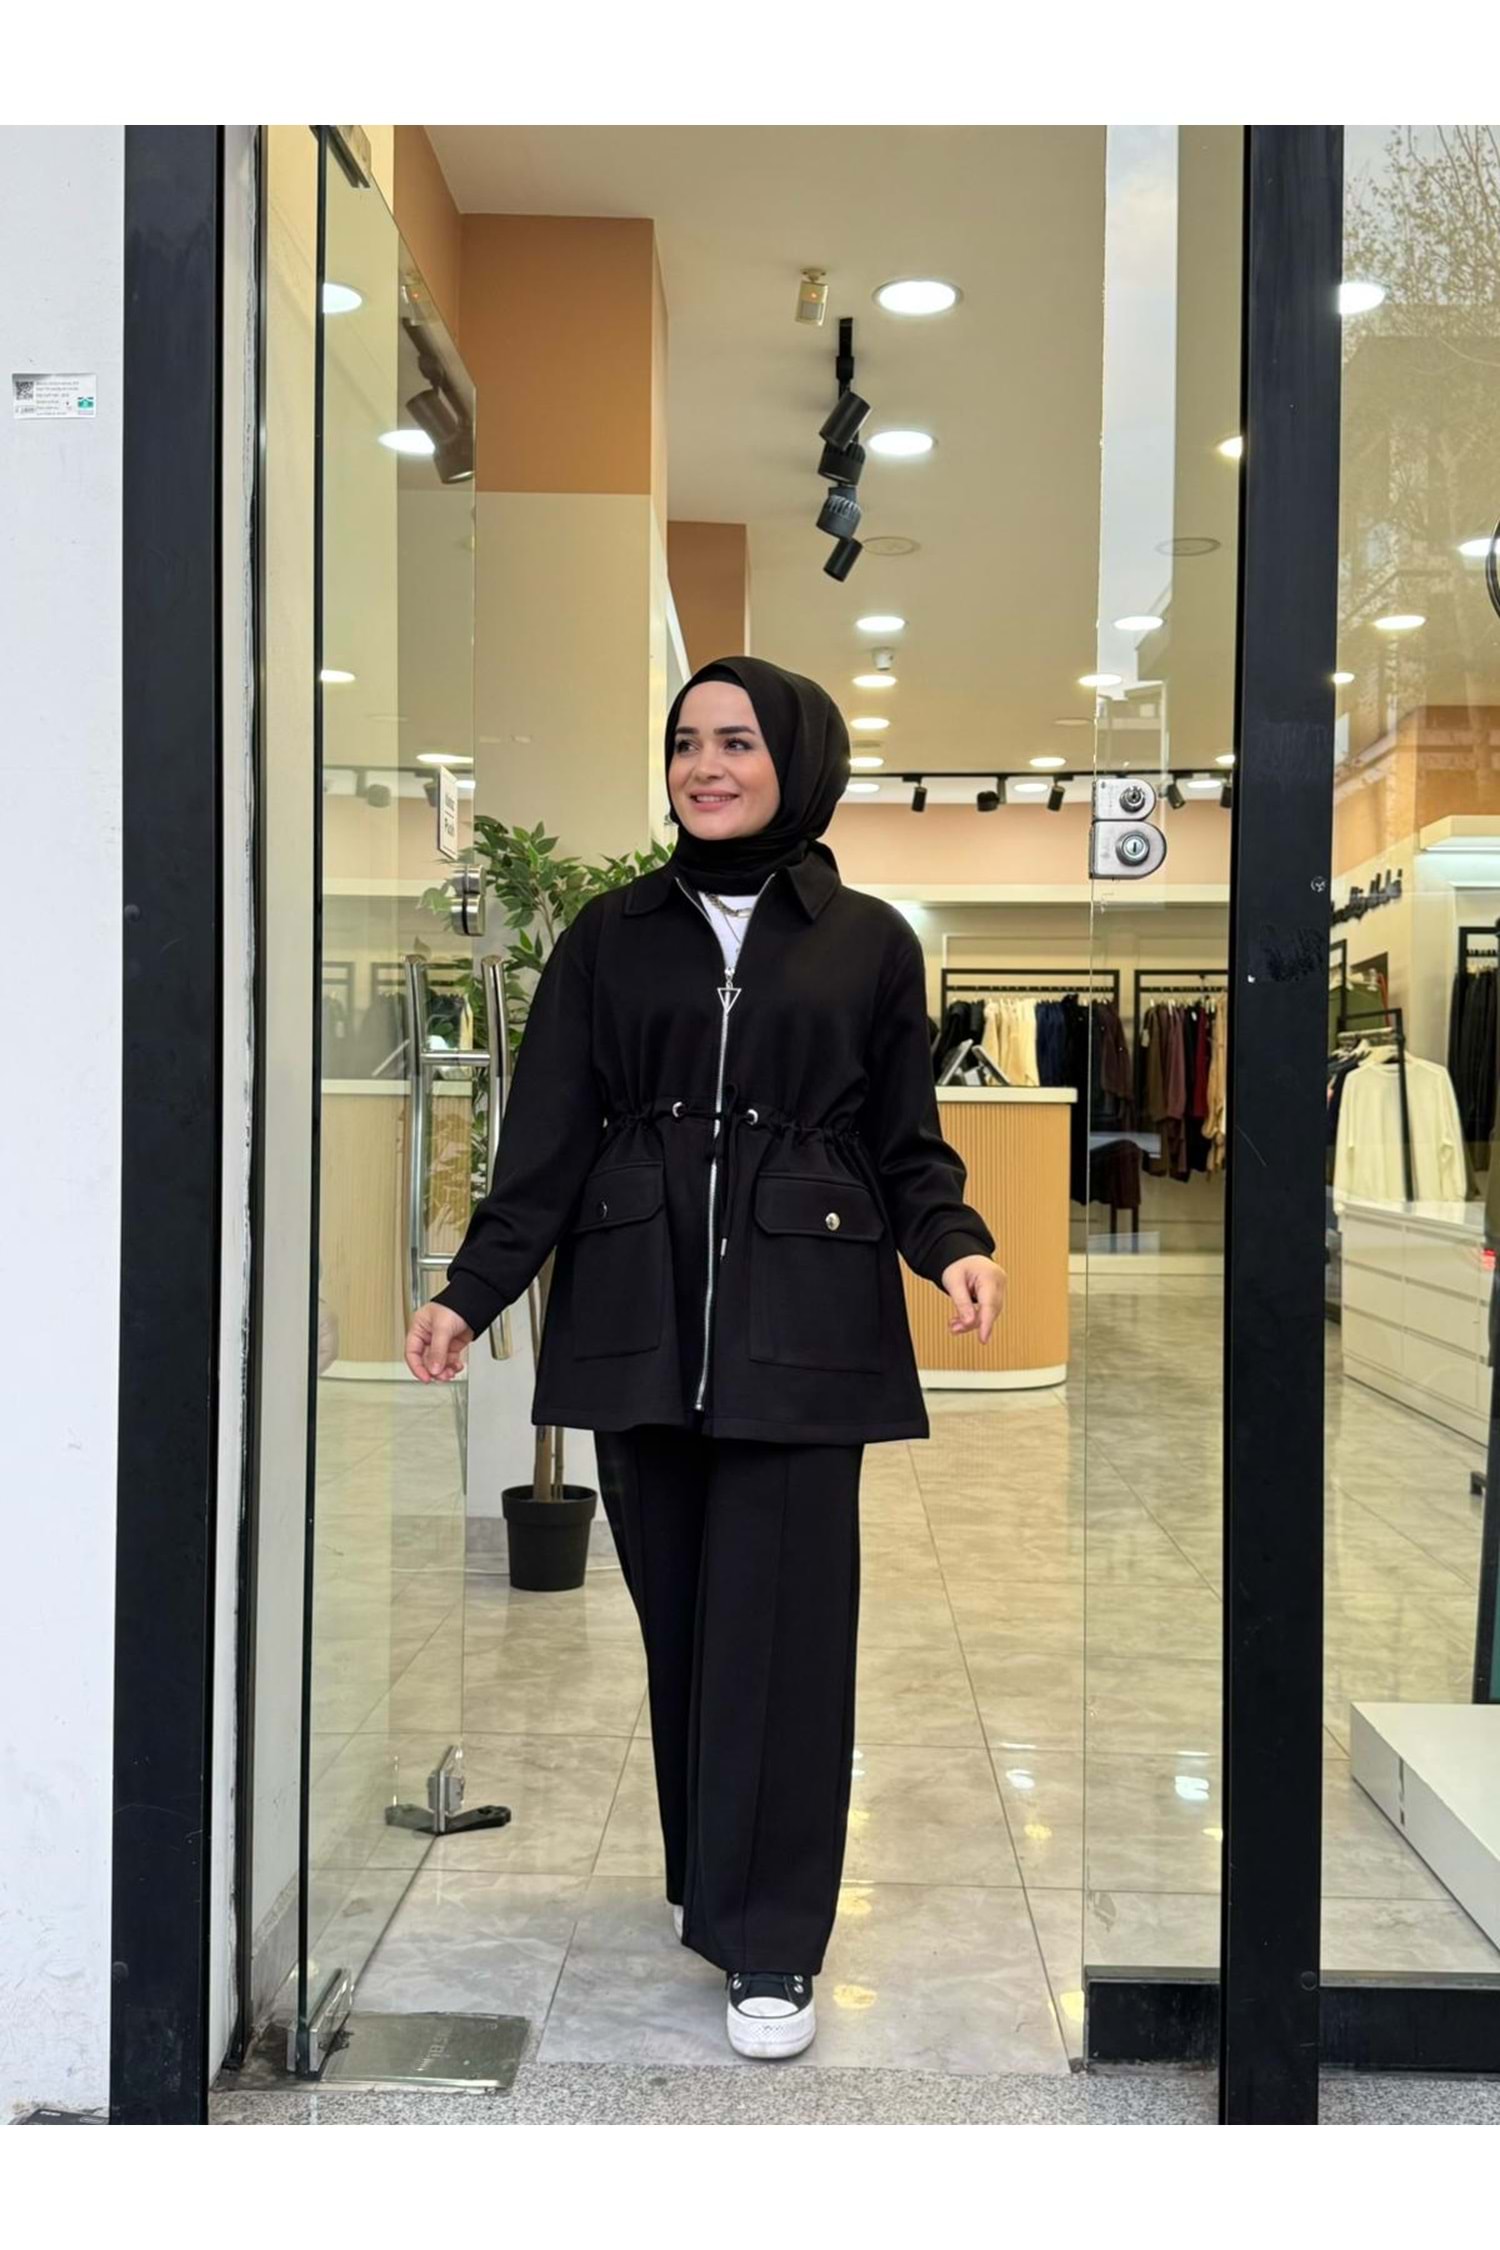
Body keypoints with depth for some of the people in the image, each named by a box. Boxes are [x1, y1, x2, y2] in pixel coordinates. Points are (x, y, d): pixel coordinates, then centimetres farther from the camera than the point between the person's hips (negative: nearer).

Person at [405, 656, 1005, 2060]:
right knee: (675, 1616, 6)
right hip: (639, 1322, 2)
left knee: (778, 1624, -1)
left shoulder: (869, 943, 7)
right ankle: (710, 1880, 24)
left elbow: (908, 1144, 7)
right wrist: (472, 1291, -3)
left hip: (799, 1325, -1)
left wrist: (953, 1246, -12)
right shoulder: (611, 937, 10)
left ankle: (768, 1943, 10)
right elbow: (547, 1140, 6)